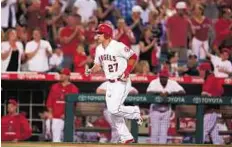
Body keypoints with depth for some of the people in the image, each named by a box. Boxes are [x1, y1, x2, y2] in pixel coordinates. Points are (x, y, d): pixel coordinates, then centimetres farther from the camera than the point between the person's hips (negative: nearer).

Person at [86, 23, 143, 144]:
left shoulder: (118, 46, -17)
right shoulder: (99, 49, 7)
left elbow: (133, 57, -10)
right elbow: (98, 65, 17)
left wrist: (127, 72, -19)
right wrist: (91, 71, -3)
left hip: (122, 83, -8)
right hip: (110, 84, 8)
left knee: (114, 109, -19)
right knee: (113, 112, 7)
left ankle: (135, 111, 7)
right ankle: (126, 137, 16)